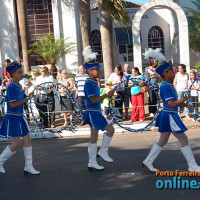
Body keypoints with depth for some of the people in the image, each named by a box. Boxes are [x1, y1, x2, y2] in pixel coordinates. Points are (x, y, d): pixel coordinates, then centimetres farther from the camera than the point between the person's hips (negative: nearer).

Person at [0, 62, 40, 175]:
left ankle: (28, 167, 12)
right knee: (17, 143, -5)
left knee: (27, 140, 6)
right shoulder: (12, 87, -15)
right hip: (12, 118, -9)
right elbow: (12, 104, -20)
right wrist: (27, 99, -19)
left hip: (20, 117, 9)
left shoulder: (19, 86, 11)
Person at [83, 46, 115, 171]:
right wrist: (107, 95, -21)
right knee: (110, 129, -11)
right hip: (92, 113, -10)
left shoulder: (95, 82, 13)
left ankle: (92, 163, 16)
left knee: (94, 137, 11)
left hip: (96, 112, 10)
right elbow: (93, 100, -22)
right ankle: (103, 151, 2)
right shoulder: (89, 83, -15)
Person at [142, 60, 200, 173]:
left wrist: (183, 104, 3)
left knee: (163, 141, 16)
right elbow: (172, 104, -21)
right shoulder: (165, 86, -18)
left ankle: (147, 162, 23)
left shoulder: (170, 85, 11)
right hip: (169, 116, -10)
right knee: (184, 140, -2)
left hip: (171, 116, 10)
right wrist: (184, 99, -13)